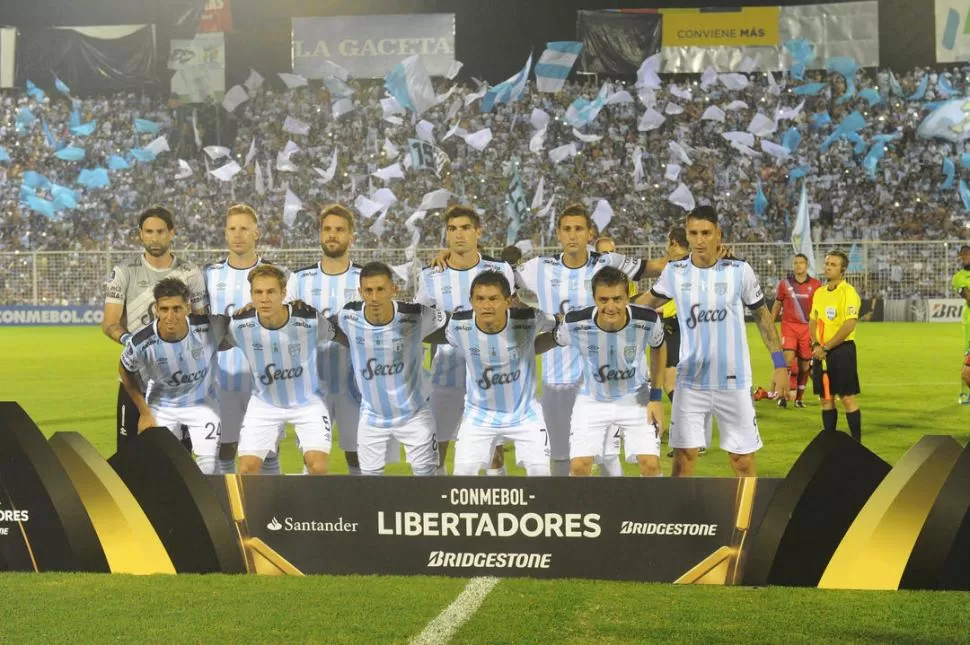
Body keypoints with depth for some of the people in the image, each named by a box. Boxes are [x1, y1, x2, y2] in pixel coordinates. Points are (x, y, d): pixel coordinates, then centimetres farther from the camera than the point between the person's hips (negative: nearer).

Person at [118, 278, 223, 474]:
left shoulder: (208, 327, -31)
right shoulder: (141, 343, -29)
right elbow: (125, 371, -6)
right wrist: (144, 412, -3)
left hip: (202, 401, 0)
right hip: (161, 405, 0)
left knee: (208, 465, -5)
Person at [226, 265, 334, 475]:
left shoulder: (310, 320, -23)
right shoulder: (240, 324, -18)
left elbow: (336, 335, 0)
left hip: (307, 402, -2)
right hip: (264, 403, 2)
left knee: (318, 467, -16)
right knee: (247, 469, -5)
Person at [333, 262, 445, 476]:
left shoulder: (416, 316, -24)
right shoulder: (348, 316, -16)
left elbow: (451, 320, -6)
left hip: (413, 412, -2)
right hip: (372, 413, 2)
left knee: (426, 471, 5)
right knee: (369, 472, 10)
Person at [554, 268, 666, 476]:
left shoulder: (648, 320, -24)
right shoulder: (575, 323, -27)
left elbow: (658, 348, -1)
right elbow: (556, 340, -2)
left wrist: (656, 396, -2)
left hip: (634, 399, 0)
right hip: (592, 400, 0)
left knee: (651, 464, -9)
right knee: (579, 465, -10)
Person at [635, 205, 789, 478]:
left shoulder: (740, 270, -7)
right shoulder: (674, 271, -2)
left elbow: (762, 316, 4)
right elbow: (650, 300, 16)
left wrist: (780, 364, 1)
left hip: (733, 381, -1)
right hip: (691, 381, 1)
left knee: (743, 459, 6)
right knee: (683, 457, 2)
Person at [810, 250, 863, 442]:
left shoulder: (848, 292, -10)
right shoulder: (819, 292, 12)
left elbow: (849, 325, -18)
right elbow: (813, 320, 17)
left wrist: (826, 348, -16)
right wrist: (815, 344, -2)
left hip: (841, 349, -6)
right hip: (821, 352, 7)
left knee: (847, 397, -4)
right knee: (826, 397, 9)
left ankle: (856, 441, 3)